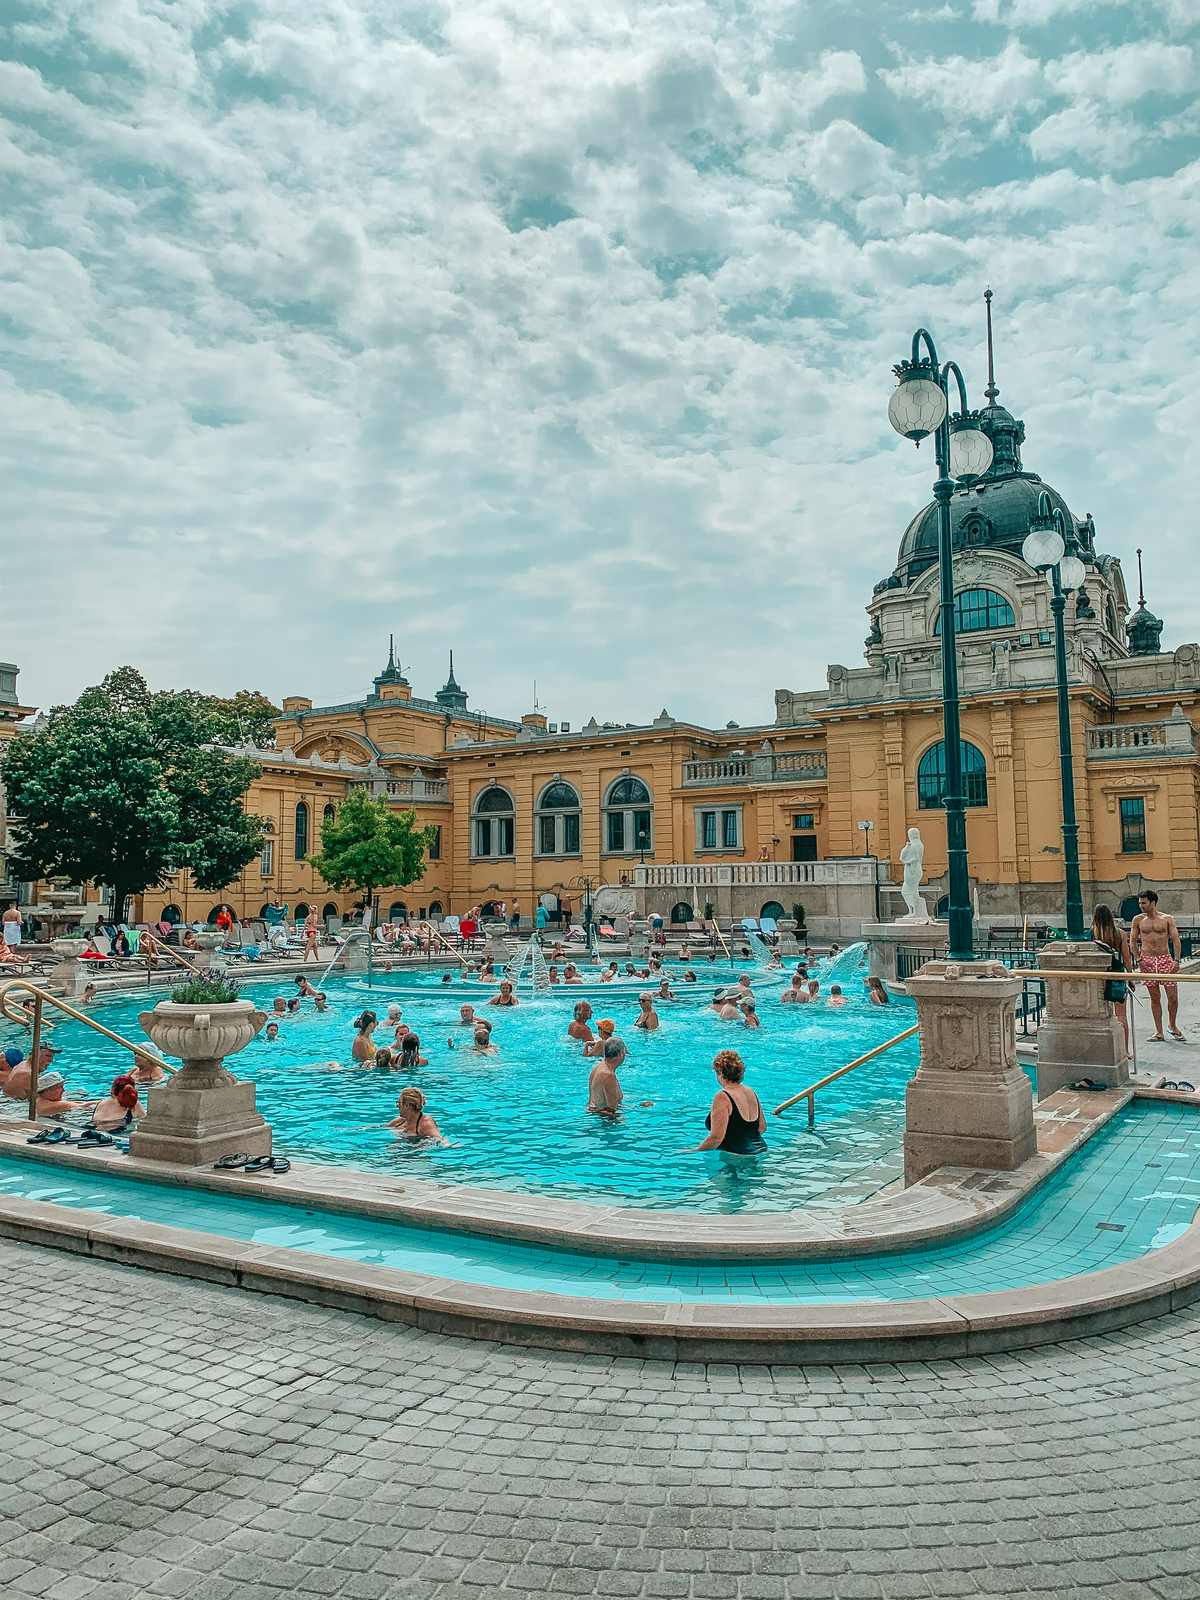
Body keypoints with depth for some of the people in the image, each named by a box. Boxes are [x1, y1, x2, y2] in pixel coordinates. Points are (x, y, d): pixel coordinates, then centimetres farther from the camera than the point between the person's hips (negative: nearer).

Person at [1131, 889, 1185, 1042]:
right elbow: (1132, 941, 8)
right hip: (1147, 960, 1)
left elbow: (1176, 940, 1)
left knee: (1173, 996, -3)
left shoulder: (1167, 919, 3)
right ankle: (1158, 1031, 10)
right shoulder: (1138, 919, 6)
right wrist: (1138, 960, -2)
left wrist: (1176, 960, -9)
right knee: (1154, 997, 3)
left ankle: (1172, 1026, 19)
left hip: (1165, 959, -1)